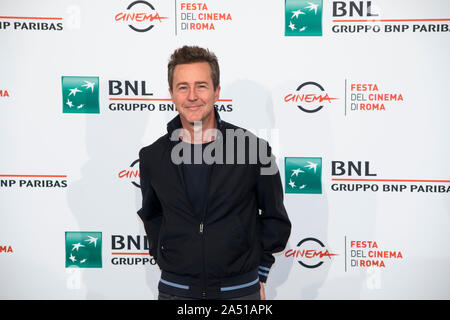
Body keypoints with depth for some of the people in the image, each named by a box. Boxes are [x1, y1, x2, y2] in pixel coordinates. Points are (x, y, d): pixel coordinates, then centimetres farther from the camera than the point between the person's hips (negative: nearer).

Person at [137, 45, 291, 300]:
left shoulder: (253, 148, -9)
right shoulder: (152, 157, -3)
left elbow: (275, 219, 1)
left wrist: (259, 275, 2)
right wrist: (164, 260, 7)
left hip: (240, 290, -1)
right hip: (175, 290, 2)